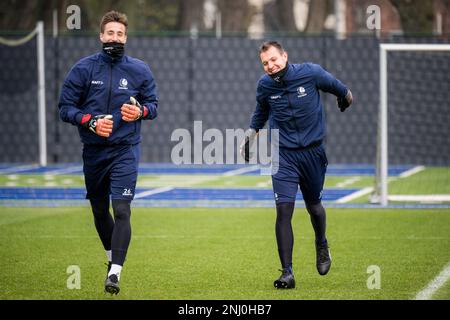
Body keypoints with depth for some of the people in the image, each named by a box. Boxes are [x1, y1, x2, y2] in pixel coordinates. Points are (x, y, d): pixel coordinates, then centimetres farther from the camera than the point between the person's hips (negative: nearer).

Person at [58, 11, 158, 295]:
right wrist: (90, 121, -17)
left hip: (126, 151, -2)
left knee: (121, 210, -16)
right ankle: (112, 257, 40)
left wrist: (141, 111, -14)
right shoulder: (83, 69, -1)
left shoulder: (140, 70, 1)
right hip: (93, 151, 2)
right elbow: (65, 107, -1)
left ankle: (115, 273, -20)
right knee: (99, 211, 15)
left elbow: (153, 104, 9)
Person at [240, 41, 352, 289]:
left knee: (313, 205, 15)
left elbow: (333, 85, 11)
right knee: (283, 210, -13)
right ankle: (287, 273, -11)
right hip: (283, 155, 0)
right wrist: (252, 131, 14)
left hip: (313, 152, 0)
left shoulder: (310, 73, -12)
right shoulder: (264, 85, -6)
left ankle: (321, 245, 49)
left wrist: (345, 96, 27)